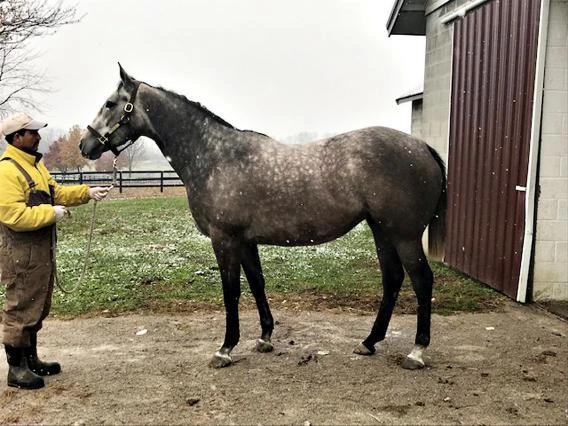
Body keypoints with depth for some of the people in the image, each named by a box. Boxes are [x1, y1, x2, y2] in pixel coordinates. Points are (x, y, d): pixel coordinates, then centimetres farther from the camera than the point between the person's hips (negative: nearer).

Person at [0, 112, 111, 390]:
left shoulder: (34, 164, 13)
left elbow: (56, 192, 19)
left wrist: (87, 193, 9)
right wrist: (51, 214, -20)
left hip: (42, 248, 10)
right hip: (23, 253, -10)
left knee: (38, 308, 18)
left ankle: (31, 359, 32)